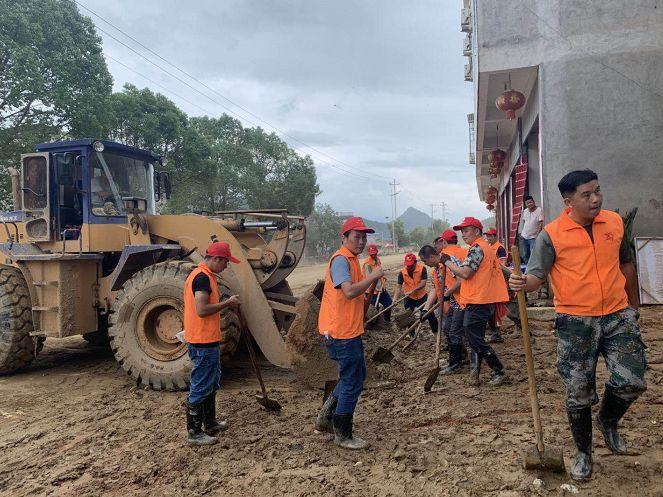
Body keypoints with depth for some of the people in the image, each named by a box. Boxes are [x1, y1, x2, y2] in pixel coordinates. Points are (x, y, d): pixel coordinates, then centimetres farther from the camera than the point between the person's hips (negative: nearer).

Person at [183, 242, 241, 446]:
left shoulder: (201, 275, 14)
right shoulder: (203, 278, -19)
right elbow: (201, 310, -26)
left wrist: (224, 302, 12)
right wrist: (226, 303, -16)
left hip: (207, 340, 11)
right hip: (204, 343, -11)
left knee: (211, 384, 21)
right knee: (200, 388, 0)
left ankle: (210, 423, 34)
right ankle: (194, 433, 11)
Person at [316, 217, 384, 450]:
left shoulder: (351, 260, 15)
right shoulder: (341, 259, -17)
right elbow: (349, 291, -31)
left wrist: (366, 297, 9)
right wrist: (374, 276, -22)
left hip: (348, 330, 10)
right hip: (341, 334, -10)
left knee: (356, 375, 21)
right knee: (353, 382, 1)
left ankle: (326, 417, 30)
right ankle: (343, 435, 17)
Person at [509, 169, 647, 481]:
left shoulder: (615, 222, 3)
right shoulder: (552, 235, -10)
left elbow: (626, 264, 16)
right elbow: (536, 275, -12)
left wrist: (633, 305, 22)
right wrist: (522, 283, -36)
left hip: (618, 315, 3)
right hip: (575, 321, -3)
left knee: (631, 382, -5)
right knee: (578, 393, 5)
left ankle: (607, 421, 29)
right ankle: (583, 453, 28)